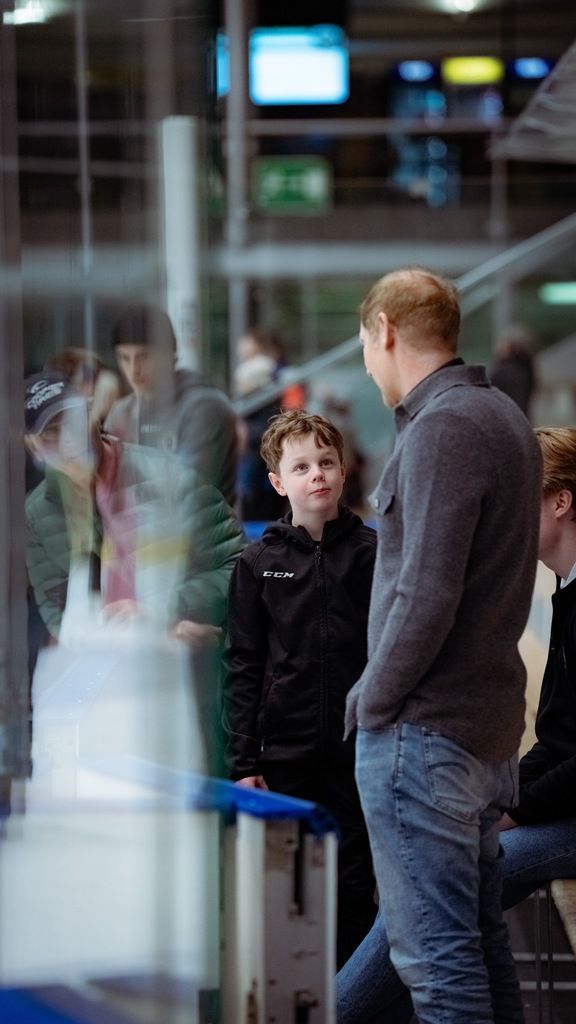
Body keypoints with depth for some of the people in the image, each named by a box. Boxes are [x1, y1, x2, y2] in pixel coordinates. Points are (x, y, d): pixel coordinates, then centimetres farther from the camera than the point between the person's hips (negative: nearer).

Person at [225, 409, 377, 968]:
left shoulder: (374, 554, 2)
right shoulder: (258, 563, 3)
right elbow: (244, 669, 4)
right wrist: (243, 763, -1)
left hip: (359, 752, 0)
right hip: (285, 754, 0)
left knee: (355, 889, 5)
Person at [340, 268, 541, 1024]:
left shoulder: (442, 429, -16)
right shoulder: (504, 416, 14)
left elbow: (425, 596, -22)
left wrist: (373, 700, -9)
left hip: (424, 733, -10)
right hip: (490, 722, 10)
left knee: (435, 954, -6)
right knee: (479, 935, 16)